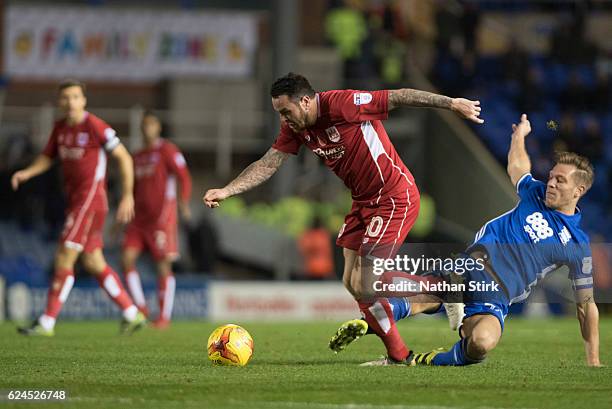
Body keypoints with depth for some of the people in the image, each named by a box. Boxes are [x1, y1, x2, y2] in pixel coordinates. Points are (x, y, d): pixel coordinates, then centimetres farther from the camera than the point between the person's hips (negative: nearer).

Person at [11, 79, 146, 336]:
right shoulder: (60, 127, 10)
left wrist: (127, 196, -13)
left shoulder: (96, 127, -13)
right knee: (93, 264, 10)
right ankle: (132, 314, 18)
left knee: (64, 258, -10)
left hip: (91, 199, -9)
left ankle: (47, 322, -6)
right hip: (75, 201, 9)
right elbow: (47, 158, 16)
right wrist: (26, 173, -5)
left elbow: (124, 158, -10)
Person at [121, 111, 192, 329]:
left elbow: (184, 178, -11)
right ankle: (141, 307, -1)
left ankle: (165, 316, 3)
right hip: (140, 217, 7)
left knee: (163, 265, -3)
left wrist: (184, 202, -26)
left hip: (162, 217, -7)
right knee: (127, 258, -9)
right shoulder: (138, 157, 19)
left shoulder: (167, 151, -2)